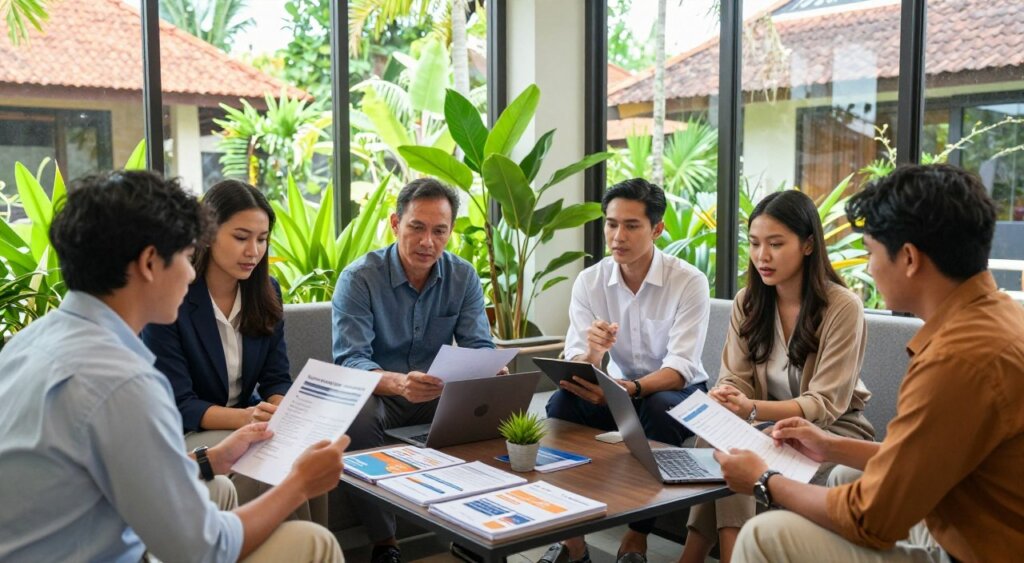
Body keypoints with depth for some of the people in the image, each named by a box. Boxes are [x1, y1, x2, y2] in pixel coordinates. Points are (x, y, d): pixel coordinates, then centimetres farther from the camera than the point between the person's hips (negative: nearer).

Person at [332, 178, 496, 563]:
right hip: (377, 394, -3)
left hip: (440, 394, 3)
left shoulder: (463, 277, -1)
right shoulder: (359, 278, -13)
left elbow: (479, 348, -6)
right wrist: (398, 383, -46)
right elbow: (350, 361, -24)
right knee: (355, 417, -35)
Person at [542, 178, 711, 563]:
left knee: (658, 410, -36)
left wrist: (629, 388, -44)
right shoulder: (589, 281, -7)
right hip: (618, 390, 3)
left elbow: (680, 367, -24)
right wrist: (592, 352, -39)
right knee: (562, 402, -25)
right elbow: (578, 367, -13)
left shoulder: (690, 282, -17)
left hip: (678, 392, -3)